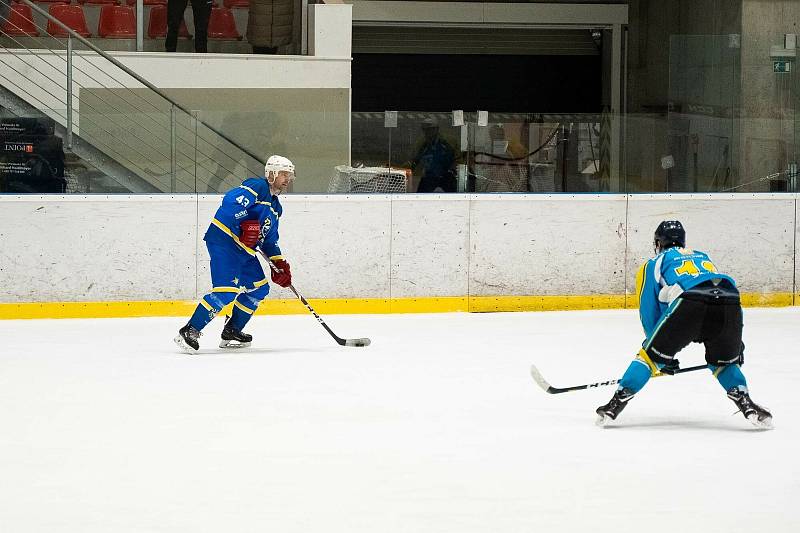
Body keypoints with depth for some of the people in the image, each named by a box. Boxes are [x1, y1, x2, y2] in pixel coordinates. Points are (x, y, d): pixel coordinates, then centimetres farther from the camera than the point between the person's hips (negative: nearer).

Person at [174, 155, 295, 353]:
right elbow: (230, 201, -25)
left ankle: (232, 331, 21)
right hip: (223, 240, -10)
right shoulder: (257, 187, -9)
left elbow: (270, 239, 25)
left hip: (243, 248, 10)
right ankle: (189, 331, -19)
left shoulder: (275, 206, 21)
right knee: (227, 289, -20)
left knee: (259, 288, 12)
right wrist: (246, 226, -31)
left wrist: (280, 264, 14)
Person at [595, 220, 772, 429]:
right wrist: (735, 344, 39)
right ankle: (746, 404, 8)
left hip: (689, 305, -3)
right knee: (724, 360, 27)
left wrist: (662, 358, 30)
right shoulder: (704, 257, 42)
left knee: (650, 355, 14)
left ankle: (617, 403, 7)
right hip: (730, 305, 3)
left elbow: (649, 313, 24)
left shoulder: (655, 264, 30)